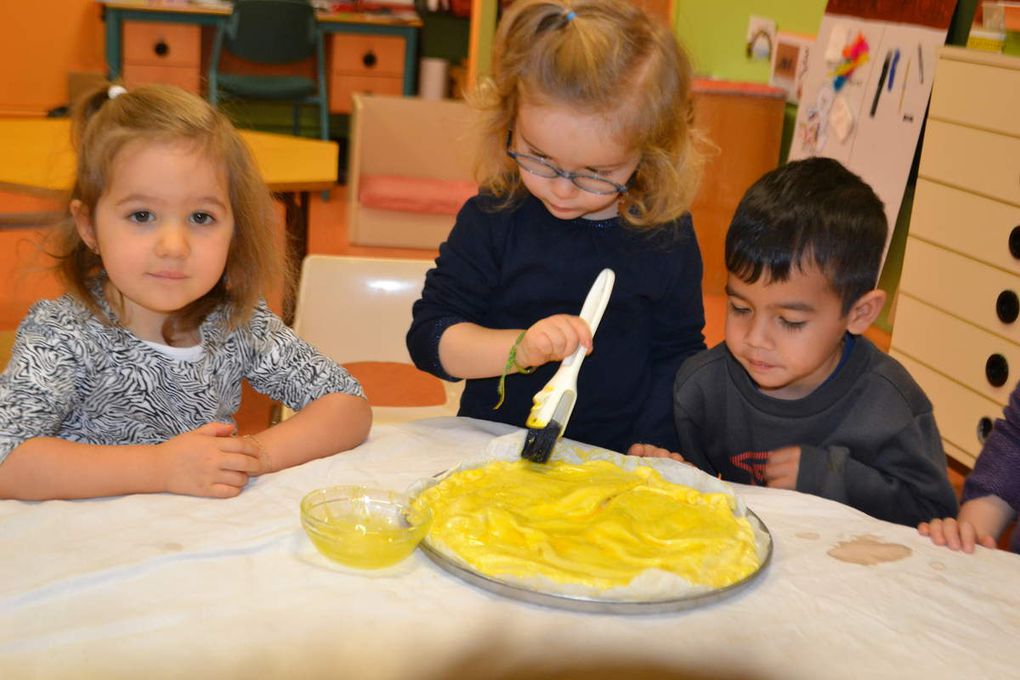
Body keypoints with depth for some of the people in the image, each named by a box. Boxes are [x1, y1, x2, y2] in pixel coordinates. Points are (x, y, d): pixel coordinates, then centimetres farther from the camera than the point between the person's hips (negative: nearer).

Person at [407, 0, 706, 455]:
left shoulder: (667, 237, -2)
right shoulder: (493, 218, -5)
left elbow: (676, 356, 7)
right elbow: (428, 337, -3)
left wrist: (651, 445, -4)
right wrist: (520, 348, -18)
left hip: (612, 465, 0)